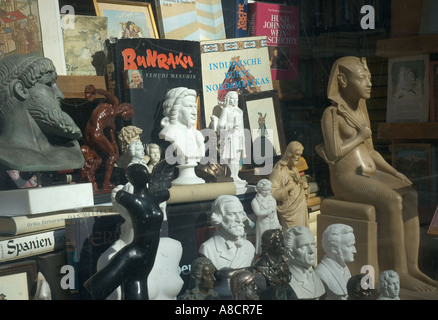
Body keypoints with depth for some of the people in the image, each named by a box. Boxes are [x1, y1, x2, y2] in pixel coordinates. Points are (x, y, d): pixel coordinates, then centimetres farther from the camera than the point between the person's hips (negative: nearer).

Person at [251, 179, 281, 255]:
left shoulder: (272, 199, 9)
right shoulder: (255, 201, -8)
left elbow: (275, 213, 15)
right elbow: (258, 212, -23)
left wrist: (277, 224, 12)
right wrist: (270, 210, -18)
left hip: (273, 225, 5)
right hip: (263, 225, -4)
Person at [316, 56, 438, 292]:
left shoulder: (362, 112, 16)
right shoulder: (332, 114, -7)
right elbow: (334, 153, -19)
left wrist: (394, 171, 6)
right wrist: (360, 136, -7)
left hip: (369, 174, 8)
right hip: (346, 177, -8)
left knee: (410, 197, -14)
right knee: (392, 200, -29)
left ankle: (411, 266, -15)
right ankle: (397, 271, -22)